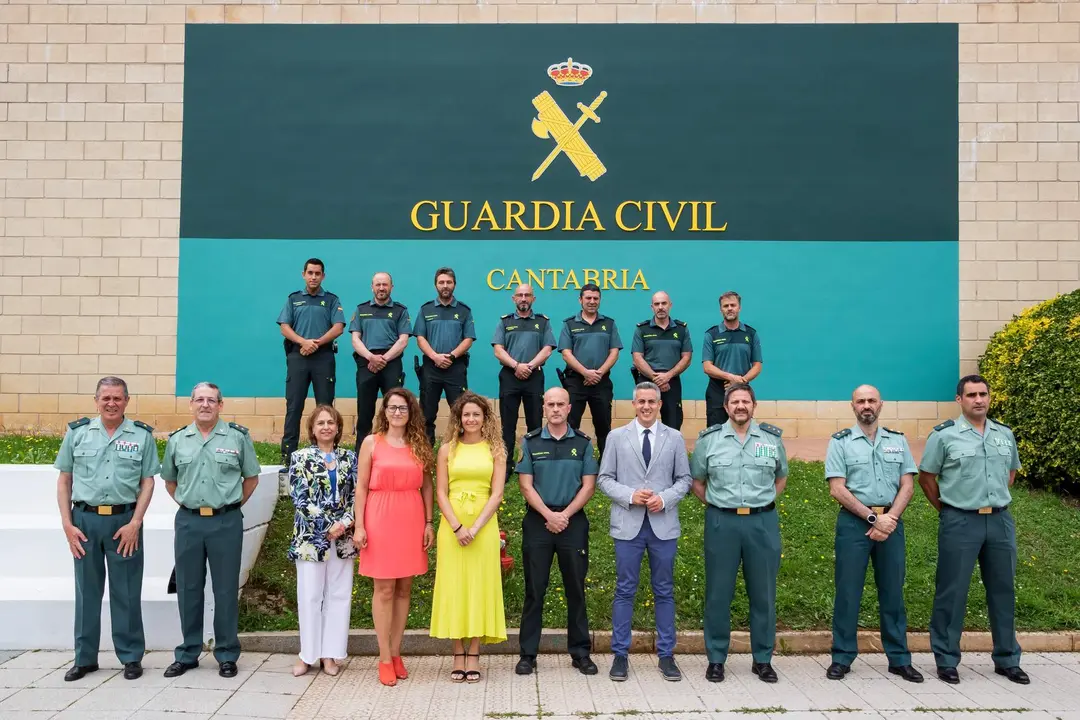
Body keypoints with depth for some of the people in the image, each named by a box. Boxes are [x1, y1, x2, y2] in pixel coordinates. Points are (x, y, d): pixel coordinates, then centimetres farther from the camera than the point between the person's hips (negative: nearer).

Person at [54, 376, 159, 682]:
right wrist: (67, 524, 0)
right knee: (86, 590, 10)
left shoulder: (142, 435, 2)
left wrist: (135, 524, -7)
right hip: (85, 519, 2)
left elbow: (147, 482, 1)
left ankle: (131, 657, 16)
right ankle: (85, 657, 23)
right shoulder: (77, 432, 5)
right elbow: (64, 480, 8)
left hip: (124, 521, -1)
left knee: (126, 592, 5)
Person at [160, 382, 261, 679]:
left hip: (226, 522, -2)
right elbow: (169, 480, 19)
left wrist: (233, 504, 3)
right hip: (188, 521, 3)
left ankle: (227, 655, 15)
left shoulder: (238, 437, -1)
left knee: (226, 590, 4)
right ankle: (187, 654, 23)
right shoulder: (177, 440, 7)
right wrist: (185, 503, 9)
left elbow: (251, 477, 7)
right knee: (188, 589, 10)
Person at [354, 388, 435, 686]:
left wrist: (429, 523, 4)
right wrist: (359, 526, -5)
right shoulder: (371, 442, 2)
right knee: (384, 589, 0)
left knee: (404, 588, 7)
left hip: (411, 521, 3)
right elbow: (361, 486, 0)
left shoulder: (419, 444, 9)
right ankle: (385, 658, 8)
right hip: (380, 520, -3)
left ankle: (396, 653, 18)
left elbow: (426, 486, 10)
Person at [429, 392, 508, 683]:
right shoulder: (447, 449, 5)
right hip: (452, 525, 1)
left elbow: (496, 494, -2)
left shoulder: (495, 450, 4)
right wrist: (457, 527, -11)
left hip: (484, 525, 0)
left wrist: (475, 528, -12)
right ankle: (458, 655, 10)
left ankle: (474, 656, 8)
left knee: (480, 586, 1)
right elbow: (441, 493, 2)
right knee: (453, 586, 2)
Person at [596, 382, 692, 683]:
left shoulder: (674, 438, 7)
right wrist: (629, 495, -13)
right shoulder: (617, 437, 5)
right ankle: (620, 655, 15)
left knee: (664, 591, 8)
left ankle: (666, 655, 19)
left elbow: (684, 478, 7)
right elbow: (604, 479, 3)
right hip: (628, 524, -1)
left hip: (663, 524, 1)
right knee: (624, 591, 5)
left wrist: (665, 498, -11)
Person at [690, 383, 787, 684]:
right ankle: (716, 659, 16)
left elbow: (781, 477, 19)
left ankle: (763, 660, 21)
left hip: (763, 522, 1)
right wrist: (716, 505, 3)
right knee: (718, 594, 4)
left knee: (763, 594, 7)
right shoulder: (708, 439, 2)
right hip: (721, 522, -1)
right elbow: (697, 481, 12)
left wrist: (763, 502, 9)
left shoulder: (772, 437, 6)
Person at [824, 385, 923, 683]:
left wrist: (889, 519, -9)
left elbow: (907, 486, 5)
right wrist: (873, 518, -12)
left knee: (893, 592, 9)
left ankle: (899, 659, 18)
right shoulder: (840, 442, 1)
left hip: (891, 522, 3)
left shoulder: (898, 440, 10)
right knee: (848, 592, 1)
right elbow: (837, 490, -6)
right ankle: (842, 658, 10)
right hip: (854, 522, -2)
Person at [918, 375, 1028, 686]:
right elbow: (926, 477, 1)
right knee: (952, 592, 0)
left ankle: (1007, 660, 25)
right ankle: (947, 660, 11)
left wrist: (998, 500, 14)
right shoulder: (944, 435, -5)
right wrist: (945, 509, 1)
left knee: (1003, 590, 12)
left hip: (1000, 520, 5)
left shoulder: (1005, 435, 9)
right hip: (960, 522, -4)